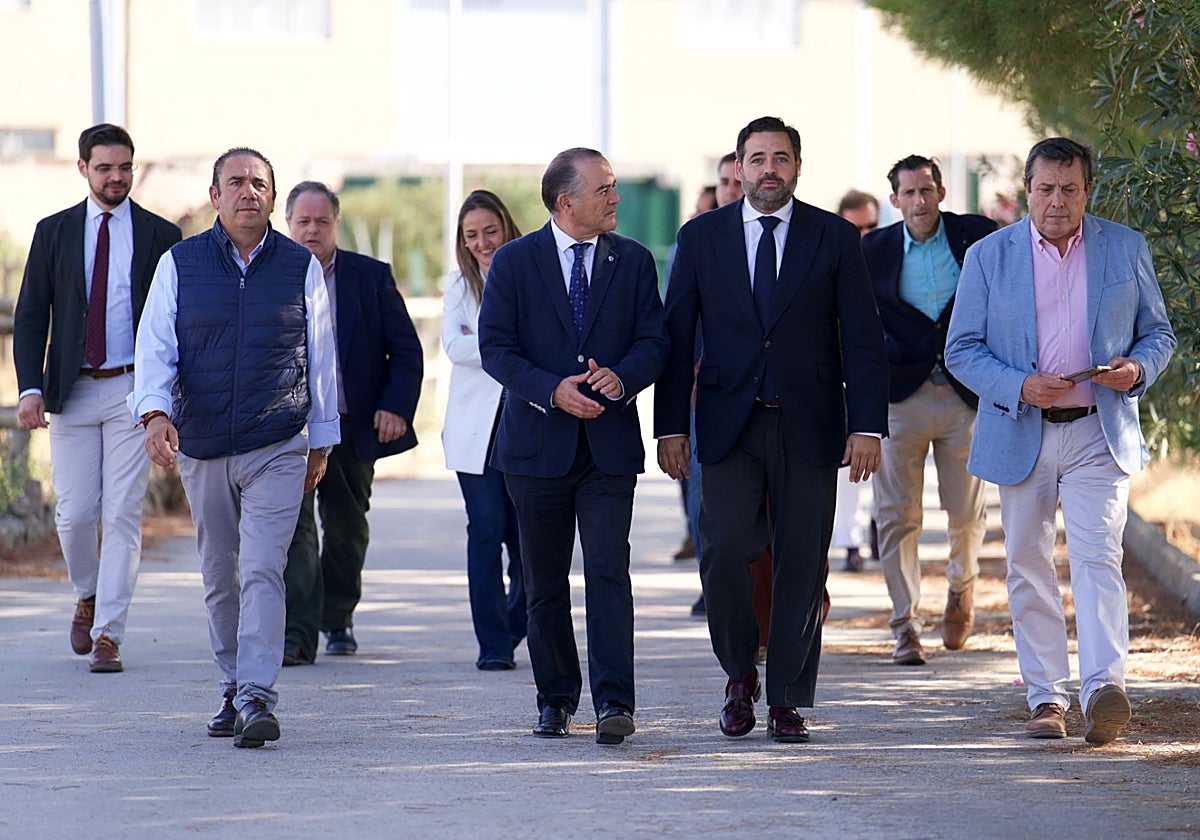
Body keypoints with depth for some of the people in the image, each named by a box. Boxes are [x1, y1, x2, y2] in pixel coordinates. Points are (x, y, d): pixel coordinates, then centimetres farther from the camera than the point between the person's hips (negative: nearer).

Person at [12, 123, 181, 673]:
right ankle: (88, 599, 29)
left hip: (134, 391, -1)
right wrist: (30, 388, -6)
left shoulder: (161, 236, 5)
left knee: (123, 515, -6)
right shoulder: (53, 232, 8)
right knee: (75, 513, 1)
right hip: (73, 391, 1)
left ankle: (108, 636, -3)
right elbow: (30, 315, 6)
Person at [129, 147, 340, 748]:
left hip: (277, 449, -2)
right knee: (219, 578, 11)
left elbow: (320, 359, 10)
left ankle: (257, 701, -19)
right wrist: (155, 412, -19)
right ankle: (233, 691, 25)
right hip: (201, 448, 2)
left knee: (262, 571, -14)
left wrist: (322, 440, 13)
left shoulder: (301, 267, 3)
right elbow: (155, 347, -1)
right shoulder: (180, 265, 4)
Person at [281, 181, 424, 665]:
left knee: (347, 529, 13)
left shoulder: (372, 277, 3)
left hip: (354, 428, 2)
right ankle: (298, 636, -18)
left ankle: (337, 620, 34)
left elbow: (406, 350, 4)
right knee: (295, 528, -14)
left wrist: (396, 408, -9)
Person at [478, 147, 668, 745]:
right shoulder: (514, 262, 1)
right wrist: (551, 390, -18)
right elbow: (495, 348, -4)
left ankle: (614, 702, -14)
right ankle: (556, 700, 20)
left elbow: (653, 342, 4)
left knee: (608, 572, -12)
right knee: (545, 583, 8)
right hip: (538, 444, 0)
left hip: (610, 444, 0)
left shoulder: (633, 261, 7)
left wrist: (621, 377, -17)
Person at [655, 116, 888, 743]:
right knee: (724, 550, -13)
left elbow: (863, 339, 2)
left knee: (802, 563, 0)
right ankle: (740, 675, 10)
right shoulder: (700, 238, 7)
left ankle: (787, 701, 9)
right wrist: (671, 426, -1)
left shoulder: (835, 238, 4)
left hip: (808, 427, 0)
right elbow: (676, 337, 7)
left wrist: (867, 426, -6)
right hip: (729, 426, 0)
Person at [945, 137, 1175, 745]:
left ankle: (1104, 688, -28)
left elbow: (1158, 332, 13)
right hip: (1020, 435, 1)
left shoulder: (1126, 249, 6)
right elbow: (961, 350, 2)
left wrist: (1138, 369, -10)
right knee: (1028, 569, 5)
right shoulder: (988, 256, 3)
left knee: (1097, 557, -17)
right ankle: (1046, 699, 14)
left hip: (1099, 434, -1)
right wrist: (1020, 387, -15)